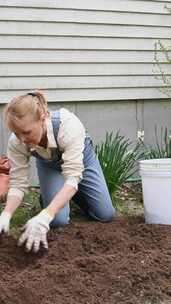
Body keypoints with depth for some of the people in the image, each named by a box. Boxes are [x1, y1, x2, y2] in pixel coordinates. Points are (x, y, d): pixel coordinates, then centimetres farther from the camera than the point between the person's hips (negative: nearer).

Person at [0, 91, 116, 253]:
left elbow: (73, 177, -48)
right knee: (58, 220, -19)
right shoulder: (16, 142, -33)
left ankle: (74, 194, 23)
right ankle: (47, 196, 15)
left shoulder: (68, 124, -44)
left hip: (81, 157, -1)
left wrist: (45, 216, -60)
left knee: (106, 215, -6)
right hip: (49, 166, 1)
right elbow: (18, 184, -26)